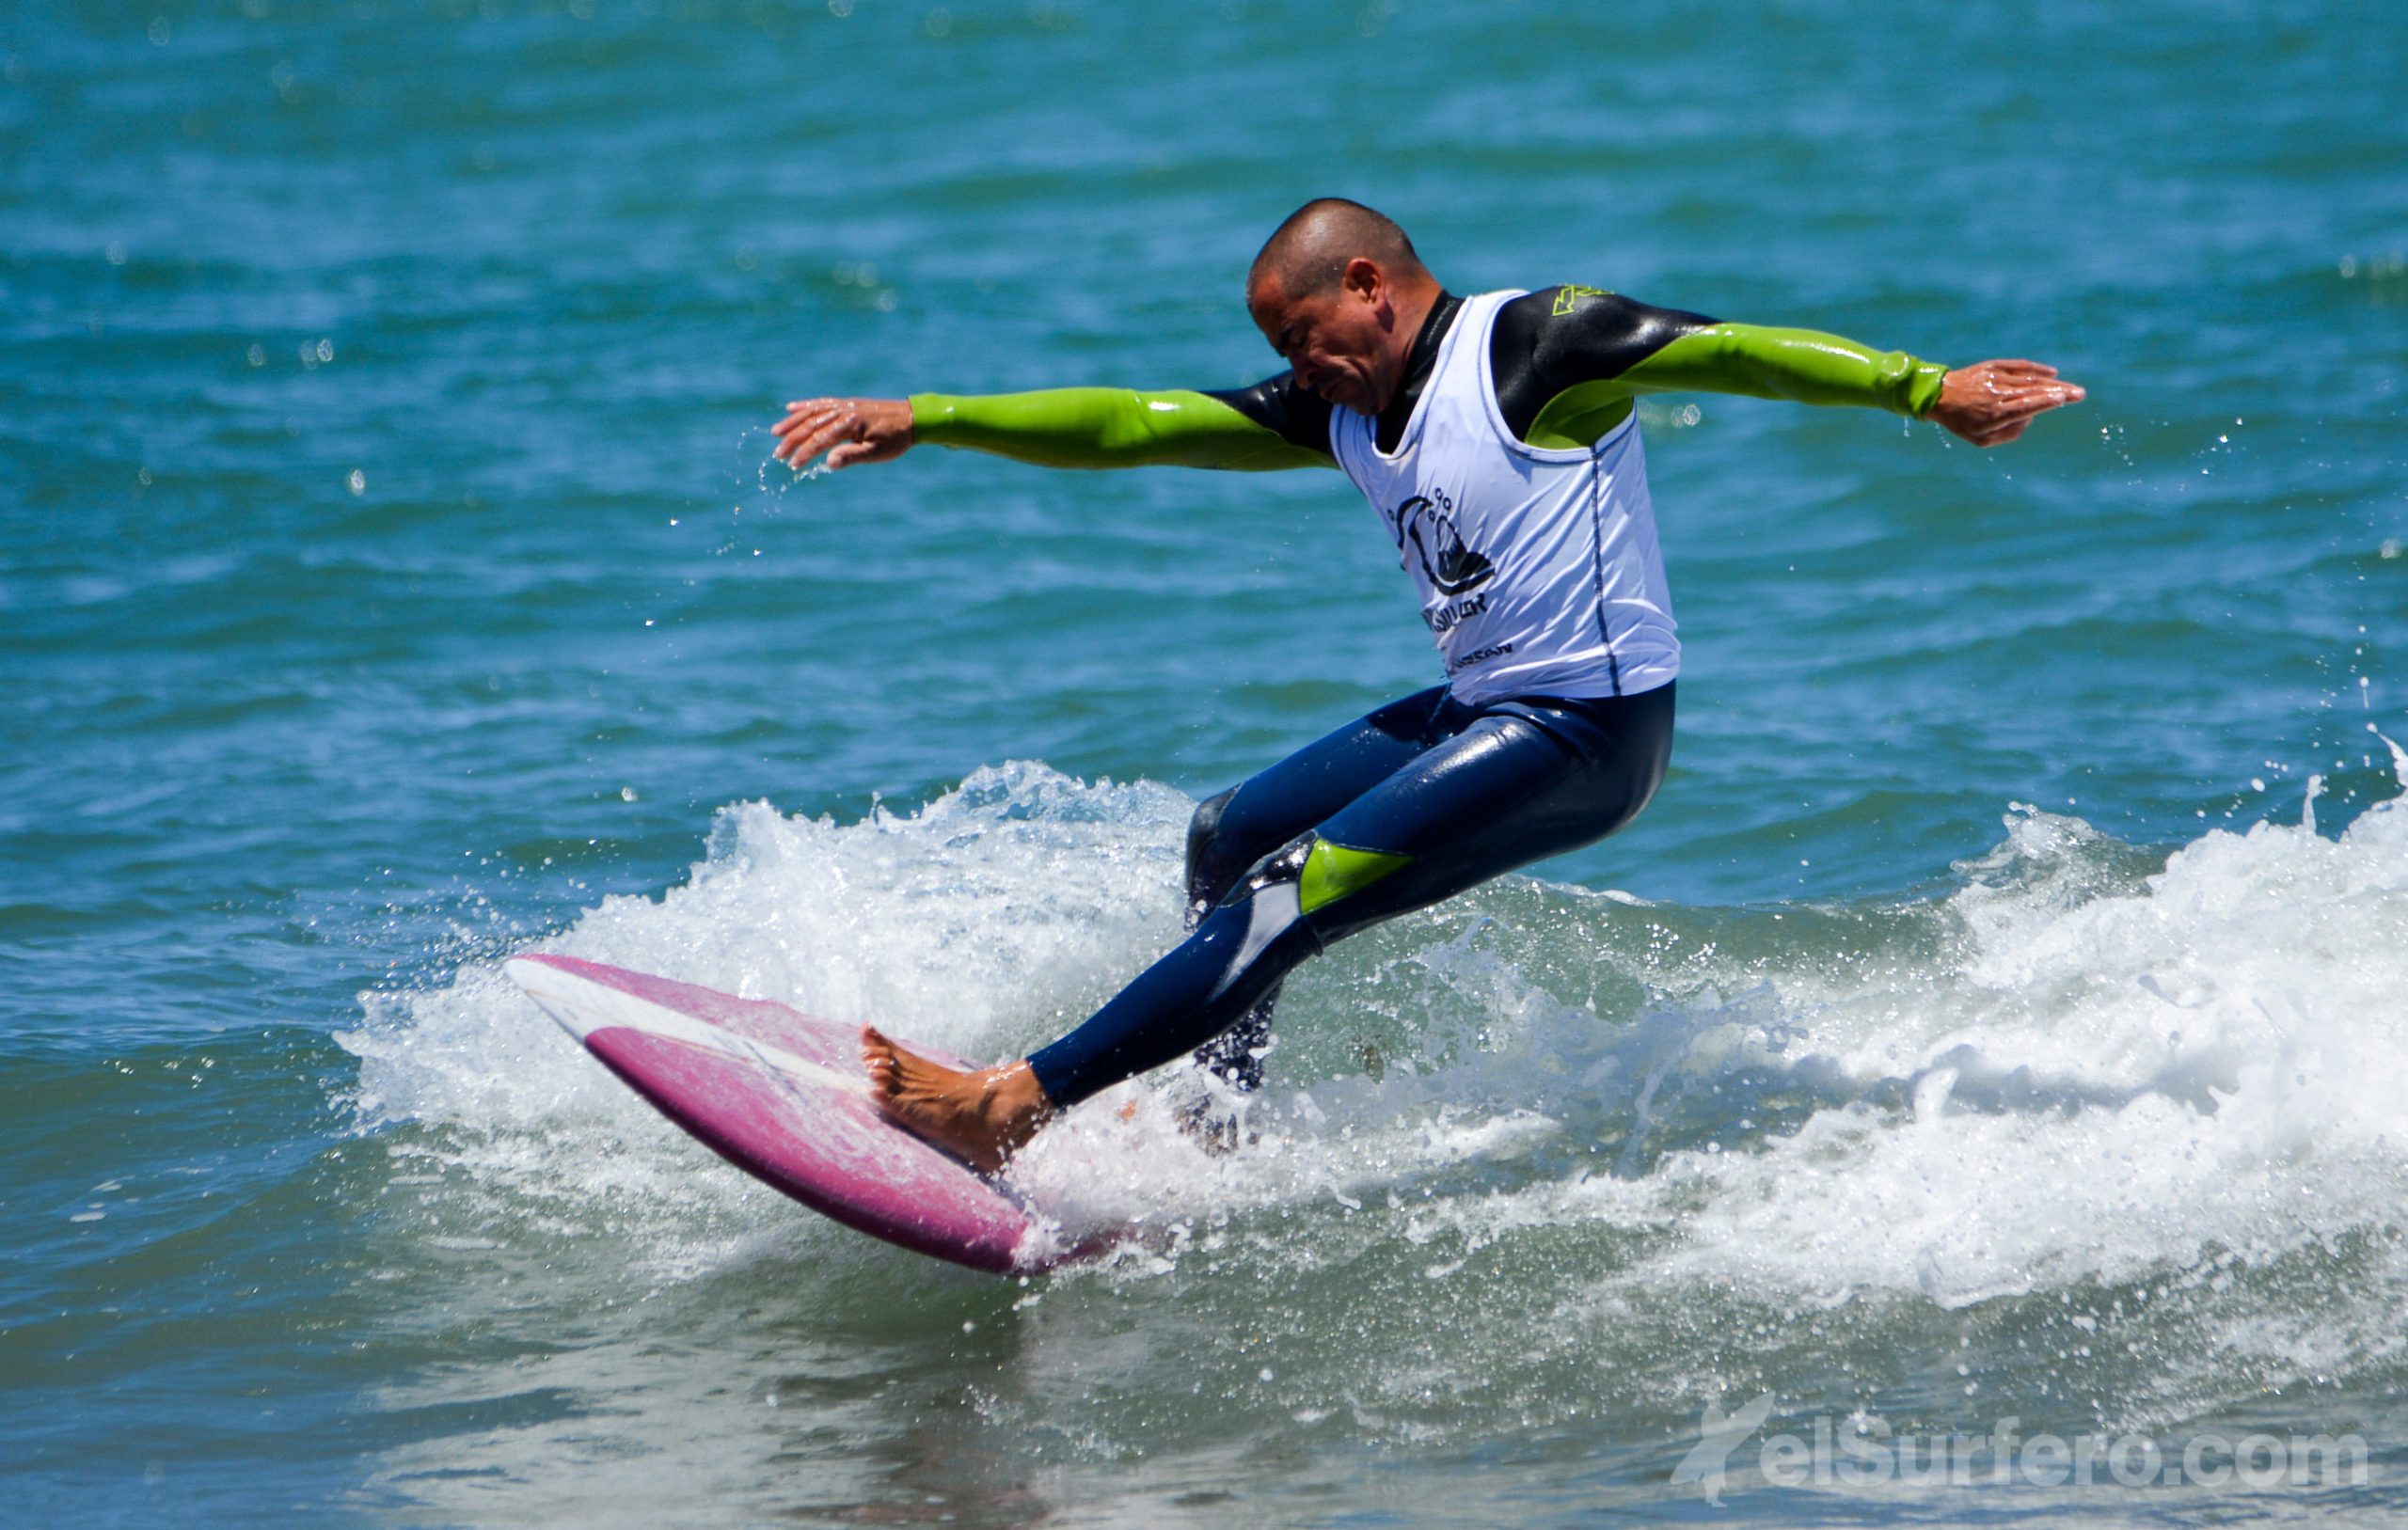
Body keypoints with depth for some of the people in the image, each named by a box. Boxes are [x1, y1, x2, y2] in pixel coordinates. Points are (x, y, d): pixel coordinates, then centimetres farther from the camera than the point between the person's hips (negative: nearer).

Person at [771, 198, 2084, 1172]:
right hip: (1481, 710, 10)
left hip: (1588, 728, -10)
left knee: (1294, 893, -15)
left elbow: (1736, 352, -15)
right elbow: (1133, 425, 9)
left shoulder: (1533, 345, -10)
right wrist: (926, 420, 4)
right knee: (1227, 840, 17)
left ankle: (1016, 1105, -16)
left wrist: (1926, 390, -25)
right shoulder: (1343, 411, 11)